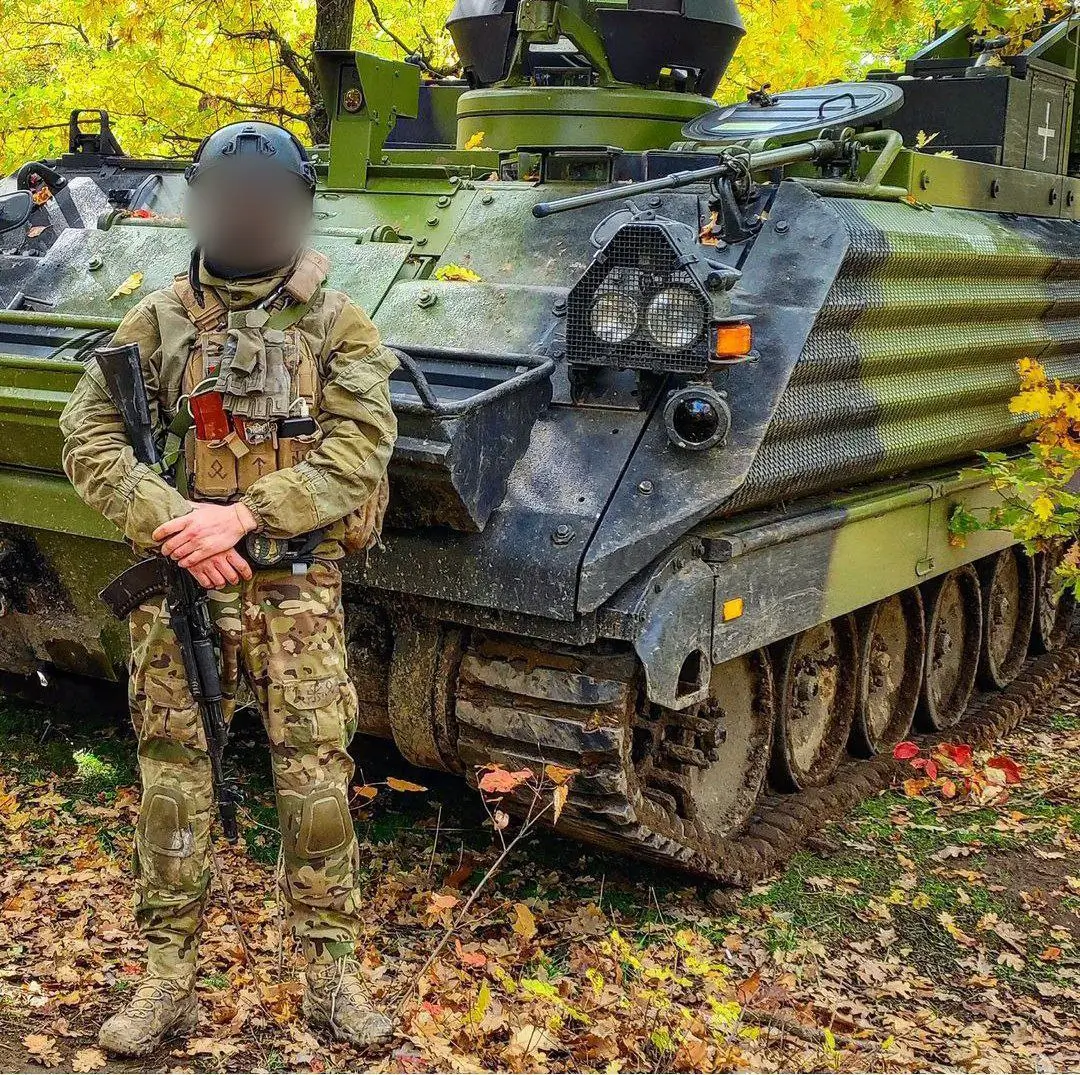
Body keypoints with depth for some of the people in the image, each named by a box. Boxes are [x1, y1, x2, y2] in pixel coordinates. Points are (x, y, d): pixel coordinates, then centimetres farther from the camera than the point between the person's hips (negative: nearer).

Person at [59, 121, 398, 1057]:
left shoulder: (334, 322, 3)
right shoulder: (159, 320, 6)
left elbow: (360, 452, -7)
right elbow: (90, 439, 1)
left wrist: (243, 515, -17)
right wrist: (171, 525, -15)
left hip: (297, 586, -1)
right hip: (179, 584, 1)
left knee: (316, 778, 0)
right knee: (173, 779, 5)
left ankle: (331, 973, 16)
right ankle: (168, 981, 18)